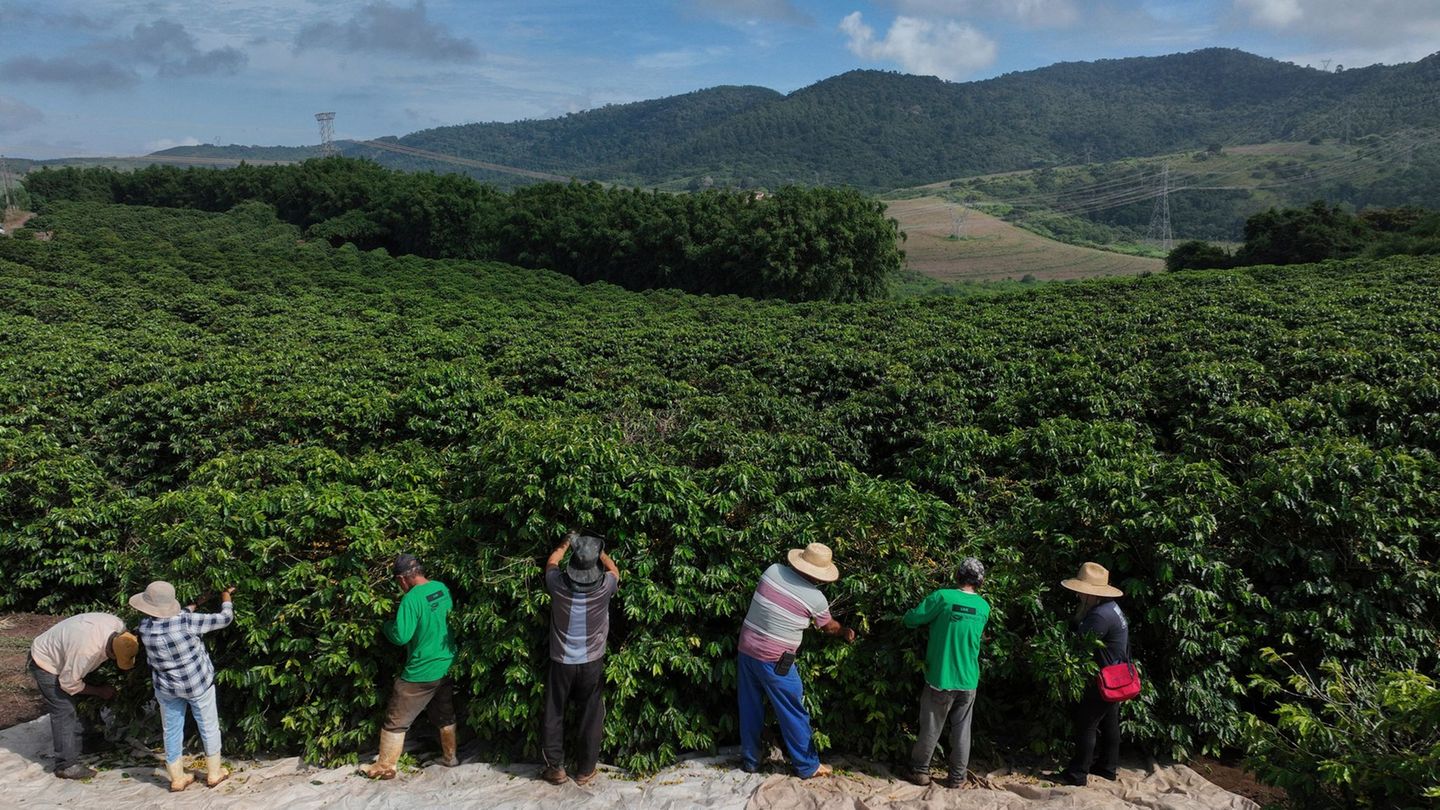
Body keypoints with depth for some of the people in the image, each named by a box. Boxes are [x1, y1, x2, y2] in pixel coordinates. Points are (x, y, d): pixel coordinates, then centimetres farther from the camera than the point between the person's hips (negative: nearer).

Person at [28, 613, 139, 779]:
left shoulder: (118, 626, -23)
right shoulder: (87, 650, -42)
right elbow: (68, 683, -26)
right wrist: (99, 691, -15)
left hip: (62, 656, 8)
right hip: (45, 664, -8)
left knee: (74, 705, 17)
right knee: (64, 711, -9)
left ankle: (81, 748, 31)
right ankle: (67, 765, -2)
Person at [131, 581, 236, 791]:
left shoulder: (145, 627, -16)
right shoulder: (186, 622, -28)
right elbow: (225, 619, -18)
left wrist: (192, 606, 15)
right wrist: (227, 600, 0)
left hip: (166, 688, 3)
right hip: (198, 684, -3)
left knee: (172, 731, 18)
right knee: (209, 727, 16)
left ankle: (177, 779, 29)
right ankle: (214, 774, 28)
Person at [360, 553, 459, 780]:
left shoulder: (412, 599, -23)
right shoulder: (442, 588, 0)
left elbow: (400, 636, -23)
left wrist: (386, 625, -4)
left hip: (421, 672, -7)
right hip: (447, 665, 7)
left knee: (396, 721, 7)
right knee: (445, 714, 23)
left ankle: (385, 766, 15)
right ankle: (450, 757, 34)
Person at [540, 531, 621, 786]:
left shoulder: (558, 584, -15)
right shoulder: (604, 587, -16)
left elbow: (551, 562, 9)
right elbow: (614, 570, 9)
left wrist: (566, 543, 23)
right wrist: (599, 552, 21)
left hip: (561, 662, 0)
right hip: (591, 663, 0)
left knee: (554, 715, 16)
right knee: (591, 717, 13)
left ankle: (556, 768, 25)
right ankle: (585, 770, 22)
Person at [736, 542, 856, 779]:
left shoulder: (773, 571, -3)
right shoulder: (815, 598, -12)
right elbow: (829, 627, 9)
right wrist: (846, 632, 29)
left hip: (746, 650, 5)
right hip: (774, 661, -5)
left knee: (750, 708, 18)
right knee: (794, 714, 10)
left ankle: (749, 760, 31)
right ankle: (808, 766, 23)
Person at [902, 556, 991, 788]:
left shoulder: (942, 597, -12)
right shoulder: (984, 607, 1)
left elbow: (910, 620, -11)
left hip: (940, 679, -3)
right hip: (968, 681, 3)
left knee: (930, 729, 10)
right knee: (962, 731, 13)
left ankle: (920, 771, 23)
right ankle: (957, 778, 20)